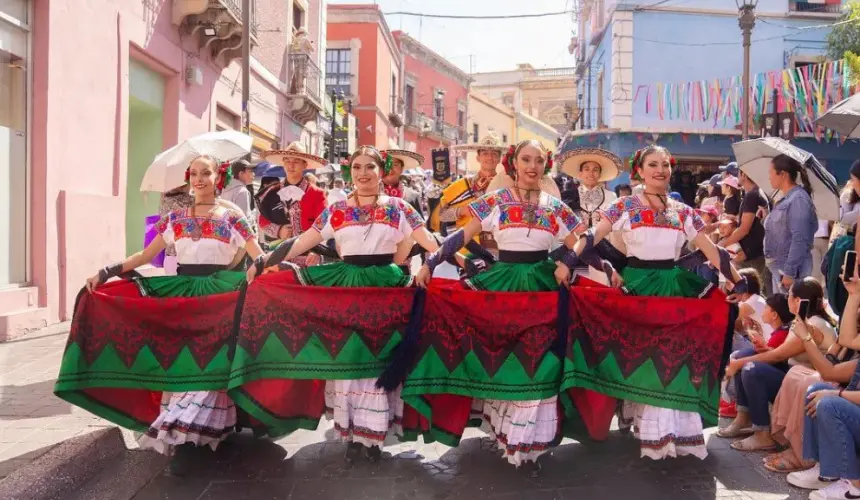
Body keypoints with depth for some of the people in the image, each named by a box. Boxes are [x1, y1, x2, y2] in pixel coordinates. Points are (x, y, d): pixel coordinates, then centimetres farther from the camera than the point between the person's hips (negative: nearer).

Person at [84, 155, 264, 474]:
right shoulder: (175, 218, 11)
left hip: (218, 294, -3)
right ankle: (182, 436, 4)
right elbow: (146, 255, 11)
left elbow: (260, 257, 1)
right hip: (181, 292, 3)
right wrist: (107, 272, 3)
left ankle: (182, 437, -14)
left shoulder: (232, 217, 3)